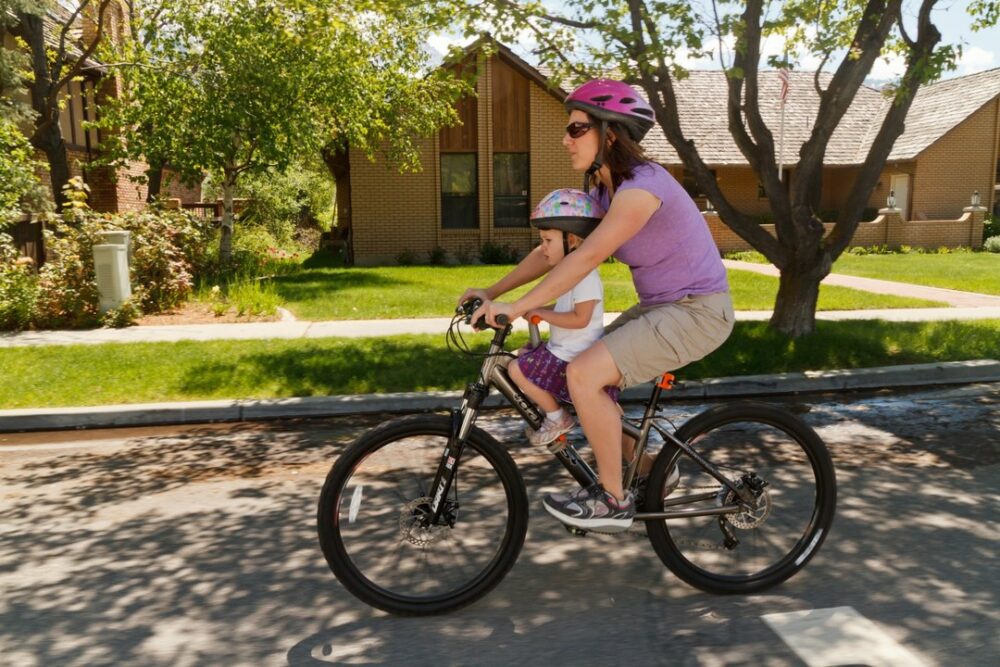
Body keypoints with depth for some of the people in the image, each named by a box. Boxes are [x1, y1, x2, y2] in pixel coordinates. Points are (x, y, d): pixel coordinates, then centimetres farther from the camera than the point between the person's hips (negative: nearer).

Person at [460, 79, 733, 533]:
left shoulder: (641, 186, -22)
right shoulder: (602, 191, 7)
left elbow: (585, 258, -30)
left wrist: (515, 308, -31)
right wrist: (491, 292, 1)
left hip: (697, 312, -9)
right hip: (660, 307, 9)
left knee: (584, 374, -22)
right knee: (587, 372, 8)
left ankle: (613, 501, -4)